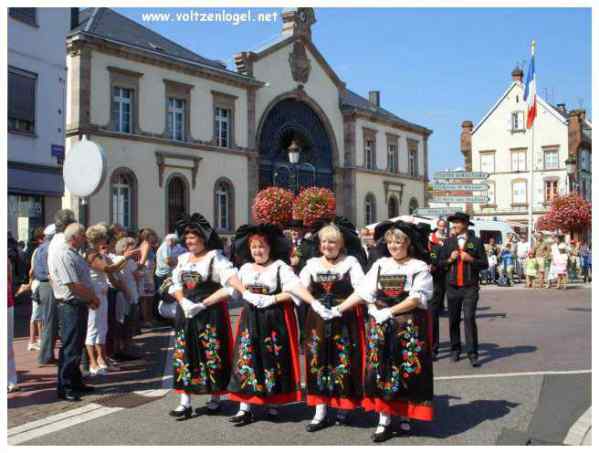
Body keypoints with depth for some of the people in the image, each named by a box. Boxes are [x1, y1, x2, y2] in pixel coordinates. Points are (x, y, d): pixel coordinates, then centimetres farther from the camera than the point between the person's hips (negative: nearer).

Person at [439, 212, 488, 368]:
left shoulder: (476, 242, 4)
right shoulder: (449, 242, 11)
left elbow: (484, 264, 3)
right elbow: (440, 263, 11)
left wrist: (470, 259, -12)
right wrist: (450, 259, -7)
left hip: (470, 287, -3)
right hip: (452, 286, 3)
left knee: (469, 319, -11)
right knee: (453, 320, 8)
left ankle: (472, 353, -5)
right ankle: (455, 349, 23)